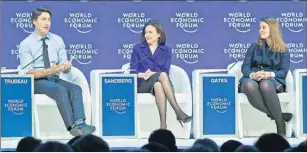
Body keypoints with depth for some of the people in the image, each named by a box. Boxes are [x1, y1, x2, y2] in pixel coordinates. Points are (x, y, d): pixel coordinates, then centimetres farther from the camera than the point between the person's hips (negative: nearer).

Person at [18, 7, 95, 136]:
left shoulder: (57, 40, 9)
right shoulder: (26, 44, -4)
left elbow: (66, 70, 7)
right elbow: (28, 73, -12)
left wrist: (67, 67, -19)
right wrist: (50, 71, -26)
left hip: (55, 80, 5)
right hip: (36, 82, -5)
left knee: (75, 88, -28)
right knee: (61, 90, -35)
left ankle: (80, 123, -47)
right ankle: (72, 127, -44)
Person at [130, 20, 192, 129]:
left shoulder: (166, 50, 13)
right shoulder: (137, 48, 12)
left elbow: (166, 71, 1)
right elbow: (133, 70, 3)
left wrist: (152, 74, -19)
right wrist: (143, 75, -19)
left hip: (159, 82, 1)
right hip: (142, 84, -1)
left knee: (158, 85, -39)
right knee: (162, 75, -34)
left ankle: (163, 124, -51)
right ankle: (178, 111, -47)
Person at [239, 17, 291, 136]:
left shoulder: (283, 50, 14)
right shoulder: (254, 47, 19)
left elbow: (283, 72, 2)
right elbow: (245, 67, 8)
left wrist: (270, 74, -20)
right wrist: (252, 75, -17)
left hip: (273, 80, -2)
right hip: (251, 79, 2)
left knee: (265, 85, -42)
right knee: (250, 86, -40)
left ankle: (280, 125, -38)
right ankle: (278, 116, -37)